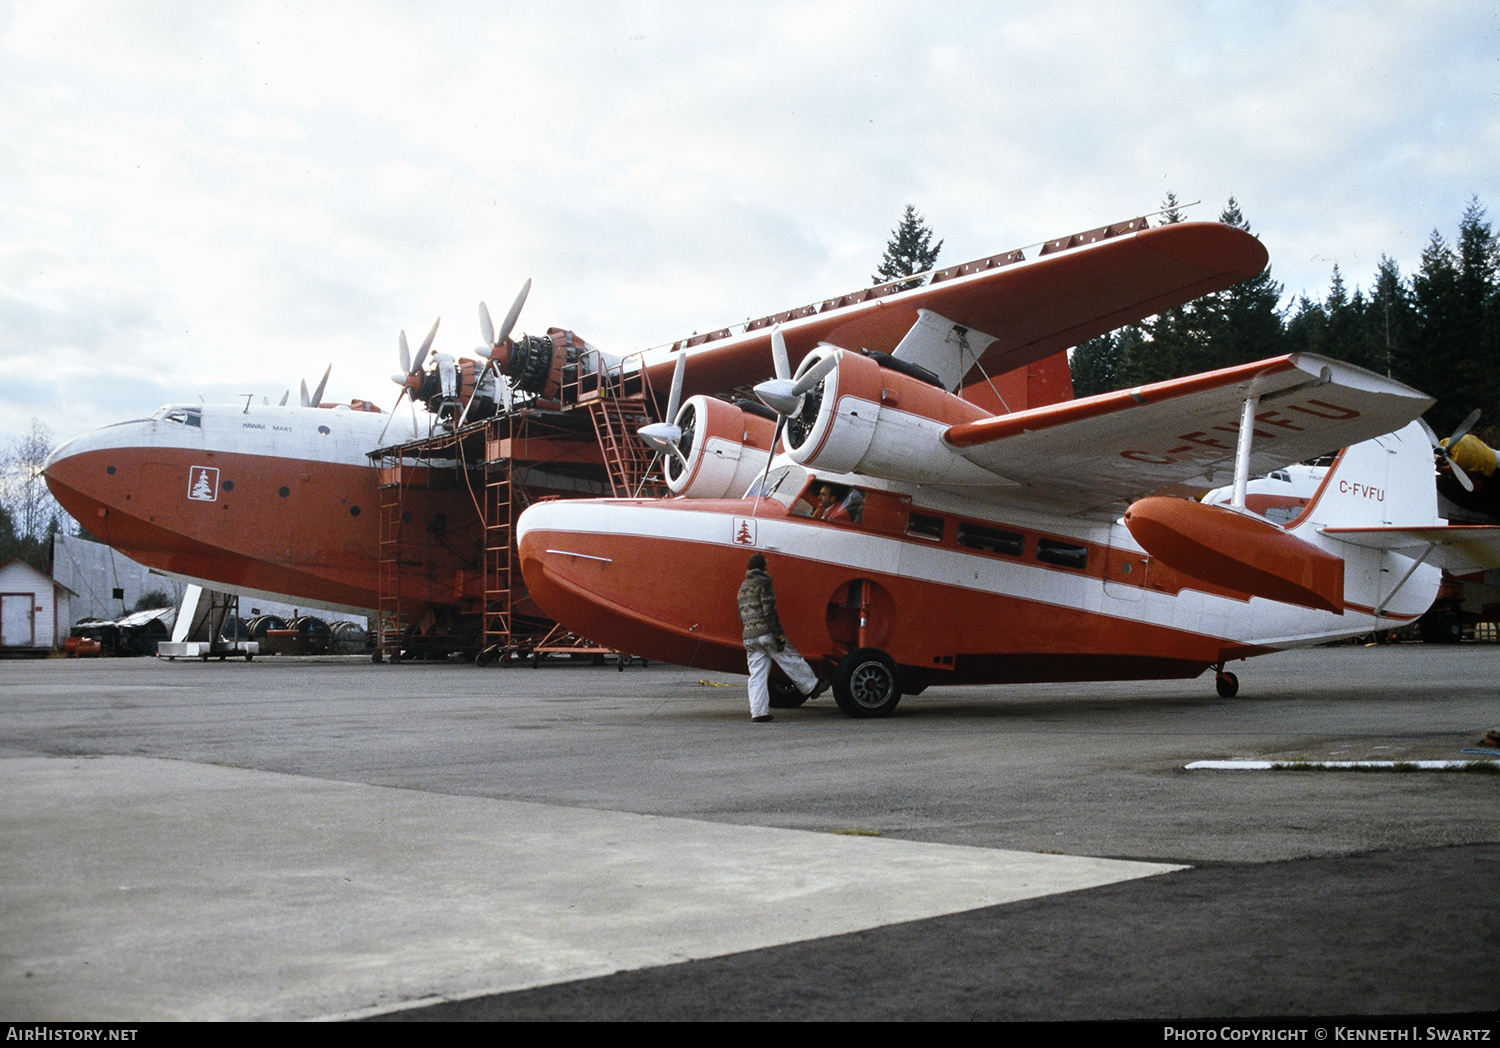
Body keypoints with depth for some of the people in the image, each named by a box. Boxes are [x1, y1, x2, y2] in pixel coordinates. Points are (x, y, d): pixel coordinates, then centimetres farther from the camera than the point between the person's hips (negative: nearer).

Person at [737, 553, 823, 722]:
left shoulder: (743, 586, 19)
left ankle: (758, 712, 0)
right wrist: (778, 635, -14)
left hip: (749, 637, 7)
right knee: (791, 660, 8)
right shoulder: (763, 582, -5)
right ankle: (812, 687, 20)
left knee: (757, 675, 4)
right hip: (766, 633, -7)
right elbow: (769, 611, -14)